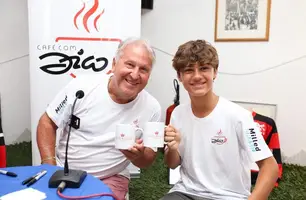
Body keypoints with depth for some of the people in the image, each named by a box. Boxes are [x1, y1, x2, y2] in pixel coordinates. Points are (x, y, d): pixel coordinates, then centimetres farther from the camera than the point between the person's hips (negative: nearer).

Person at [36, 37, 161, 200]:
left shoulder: (152, 108, -9)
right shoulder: (81, 86, -12)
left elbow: (147, 161, 1)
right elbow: (47, 124, -2)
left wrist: (138, 156, -22)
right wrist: (50, 168, -12)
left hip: (110, 178, 1)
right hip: (62, 171, 0)